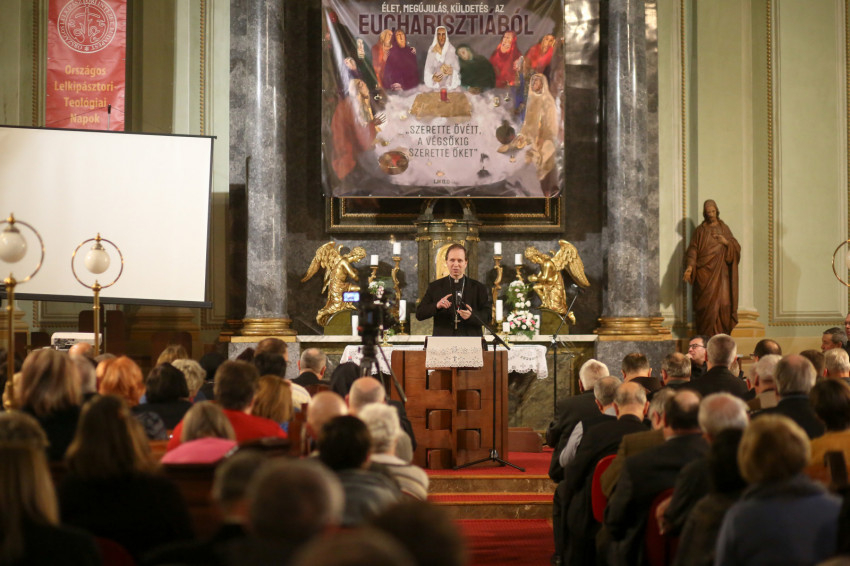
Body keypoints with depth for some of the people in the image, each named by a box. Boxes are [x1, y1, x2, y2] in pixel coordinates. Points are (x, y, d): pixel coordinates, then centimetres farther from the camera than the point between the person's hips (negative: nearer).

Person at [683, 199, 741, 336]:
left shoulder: (724, 228, 13)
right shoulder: (700, 230, 8)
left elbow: (736, 247, 10)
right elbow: (693, 249, -1)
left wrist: (726, 242, -11)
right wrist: (690, 266, -16)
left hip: (721, 272, 2)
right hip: (705, 272, -2)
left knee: (724, 302, -8)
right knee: (707, 304, -8)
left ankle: (723, 334, -1)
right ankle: (707, 338, -3)